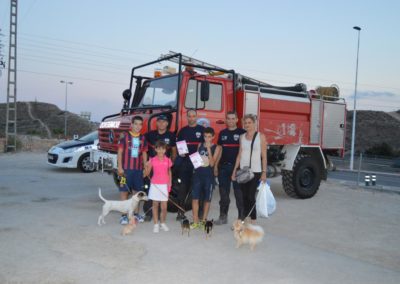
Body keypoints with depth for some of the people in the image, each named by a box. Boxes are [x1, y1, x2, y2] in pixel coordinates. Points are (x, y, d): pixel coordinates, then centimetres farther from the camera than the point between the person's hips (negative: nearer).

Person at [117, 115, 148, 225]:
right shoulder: (125, 136, -2)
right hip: (126, 168, -4)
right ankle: (124, 215, 6)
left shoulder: (143, 138, 9)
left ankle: (136, 213, 23)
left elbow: (144, 153, 13)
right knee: (124, 191, 0)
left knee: (137, 191, 11)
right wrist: (120, 167, -9)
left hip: (138, 169, 4)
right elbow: (120, 152, -3)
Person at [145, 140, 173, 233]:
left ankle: (163, 223, 21)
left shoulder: (168, 160, 1)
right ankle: (156, 224, 17)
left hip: (164, 185, 0)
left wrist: (169, 184, 3)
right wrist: (147, 166, -18)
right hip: (155, 185, 0)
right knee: (155, 205, 7)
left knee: (164, 207, 1)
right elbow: (147, 173, 0)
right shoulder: (152, 160, -2)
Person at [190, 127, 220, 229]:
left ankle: (203, 220, 21)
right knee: (195, 198, -4)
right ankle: (195, 222, 3)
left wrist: (209, 149, -16)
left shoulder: (216, 148, -1)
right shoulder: (200, 145, 8)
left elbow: (212, 163, -11)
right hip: (198, 173, 2)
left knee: (207, 199, 8)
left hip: (208, 175, -2)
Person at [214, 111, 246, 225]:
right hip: (223, 166, 5)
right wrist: (215, 165, 12)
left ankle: (241, 217, 7)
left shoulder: (242, 133, 0)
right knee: (224, 193, 10)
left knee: (239, 193, -1)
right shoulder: (222, 133, 13)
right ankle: (223, 216, 21)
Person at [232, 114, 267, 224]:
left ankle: (253, 221, 3)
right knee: (244, 196, 8)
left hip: (255, 171, -4)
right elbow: (239, 155, 13)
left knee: (251, 196, -7)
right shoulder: (242, 137, 11)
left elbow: (264, 156, -3)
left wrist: (264, 172, -8)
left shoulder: (260, 136, -2)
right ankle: (244, 218, 18)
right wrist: (235, 170, 10)